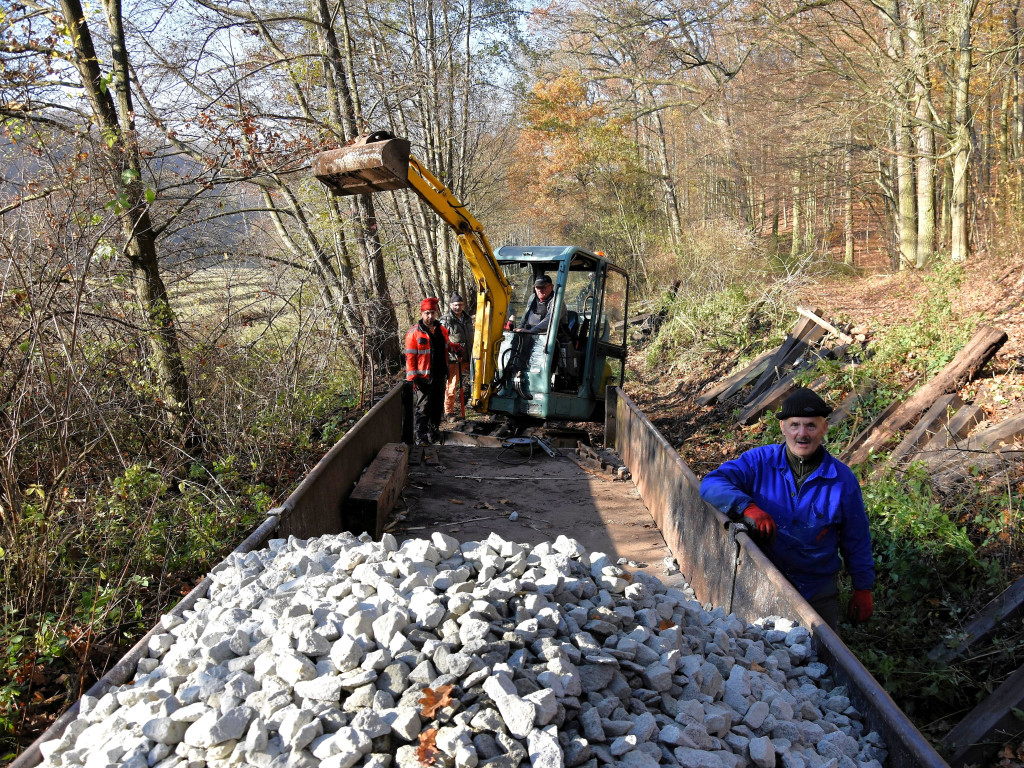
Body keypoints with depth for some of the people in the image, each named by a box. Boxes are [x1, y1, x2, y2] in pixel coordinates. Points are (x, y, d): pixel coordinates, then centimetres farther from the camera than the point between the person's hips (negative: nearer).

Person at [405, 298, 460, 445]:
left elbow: (447, 346, 27)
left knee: (437, 405, 15)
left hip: (439, 376, 6)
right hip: (423, 378, -6)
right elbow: (410, 356, -9)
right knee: (422, 407, -4)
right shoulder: (414, 332, -9)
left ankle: (434, 430, 30)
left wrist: (454, 348, 5)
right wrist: (412, 377, -14)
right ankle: (420, 436, 3)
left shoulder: (442, 330, 9)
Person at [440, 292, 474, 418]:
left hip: (466, 358, 6)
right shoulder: (446, 320, -6)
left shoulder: (468, 319, 15)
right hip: (453, 359, -6)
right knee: (452, 385, -3)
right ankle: (448, 411, 6)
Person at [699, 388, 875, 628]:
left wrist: (863, 590, 8)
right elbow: (712, 484, -16)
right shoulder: (759, 461, -8)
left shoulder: (842, 479, -5)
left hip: (818, 594, 0)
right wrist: (747, 507, -33)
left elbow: (857, 539, 5)